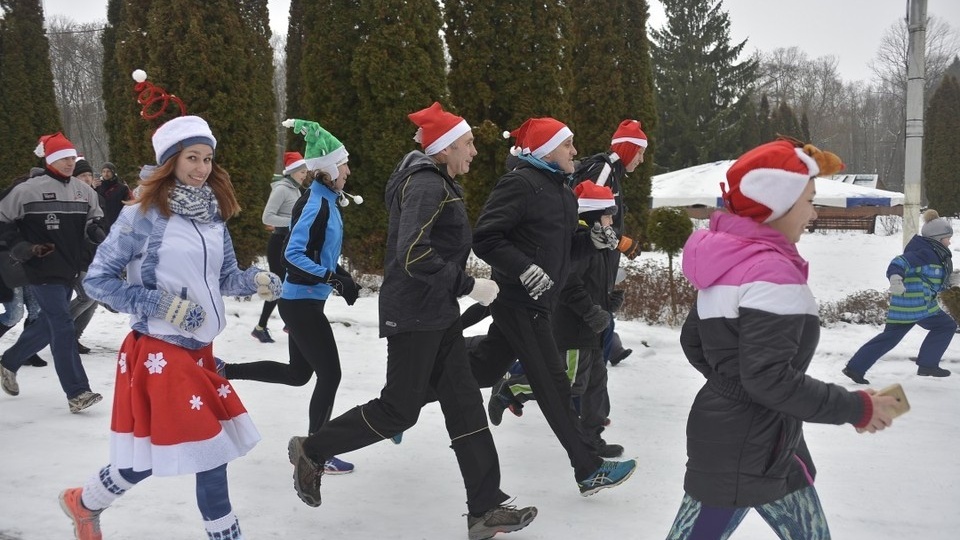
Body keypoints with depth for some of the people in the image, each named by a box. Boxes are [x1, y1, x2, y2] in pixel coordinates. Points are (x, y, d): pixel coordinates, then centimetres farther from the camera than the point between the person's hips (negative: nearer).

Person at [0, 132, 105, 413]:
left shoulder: (83, 190, 7)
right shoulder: (29, 189, -9)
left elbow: (92, 222, 20)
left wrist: (100, 236, -1)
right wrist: (23, 248, -11)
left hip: (69, 268, 7)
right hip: (43, 270, -7)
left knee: (48, 325, 17)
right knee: (63, 327, -11)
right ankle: (77, 393, -9)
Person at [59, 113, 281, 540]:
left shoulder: (214, 216, 8)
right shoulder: (144, 216, -12)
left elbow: (224, 278, 14)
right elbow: (97, 280, -9)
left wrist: (256, 281, -7)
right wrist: (162, 305, -17)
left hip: (199, 350, 7)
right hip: (159, 352, -7)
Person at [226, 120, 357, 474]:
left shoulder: (327, 201, 10)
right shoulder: (315, 204, -19)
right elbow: (293, 255, -25)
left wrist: (342, 275, 9)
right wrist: (332, 279, -28)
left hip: (304, 301, 10)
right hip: (302, 302, -10)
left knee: (298, 374, 19)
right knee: (330, 375, -1)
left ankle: (224, 370, 26)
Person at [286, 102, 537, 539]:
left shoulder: (437, 183, 15)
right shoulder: (427, 183, -17)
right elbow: (412, 253, -27)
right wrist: (468, 286, -21)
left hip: (437, 313, 10)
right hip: (414, 314, -10)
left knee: (464, 403, 7)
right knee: (399, 410, 0)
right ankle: (312, 450, 19)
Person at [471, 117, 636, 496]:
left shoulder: (562, 192, 16)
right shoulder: (520, 184, -14)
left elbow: (565, 247, 20)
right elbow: (485, 238, -18)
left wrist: (594, 240, 2)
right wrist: (524, 269, -27)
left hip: (535, 301, 10)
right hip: (519, 300, -10)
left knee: (485, 367, 16)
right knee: (553, 384, -4)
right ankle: (589, 470, 4)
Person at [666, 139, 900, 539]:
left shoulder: (730, 262, 7)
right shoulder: (771, 273, -23)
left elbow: (692, 341, 14)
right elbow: (769, 378, -28)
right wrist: (856, 408, -19)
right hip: (742, 453, -10)